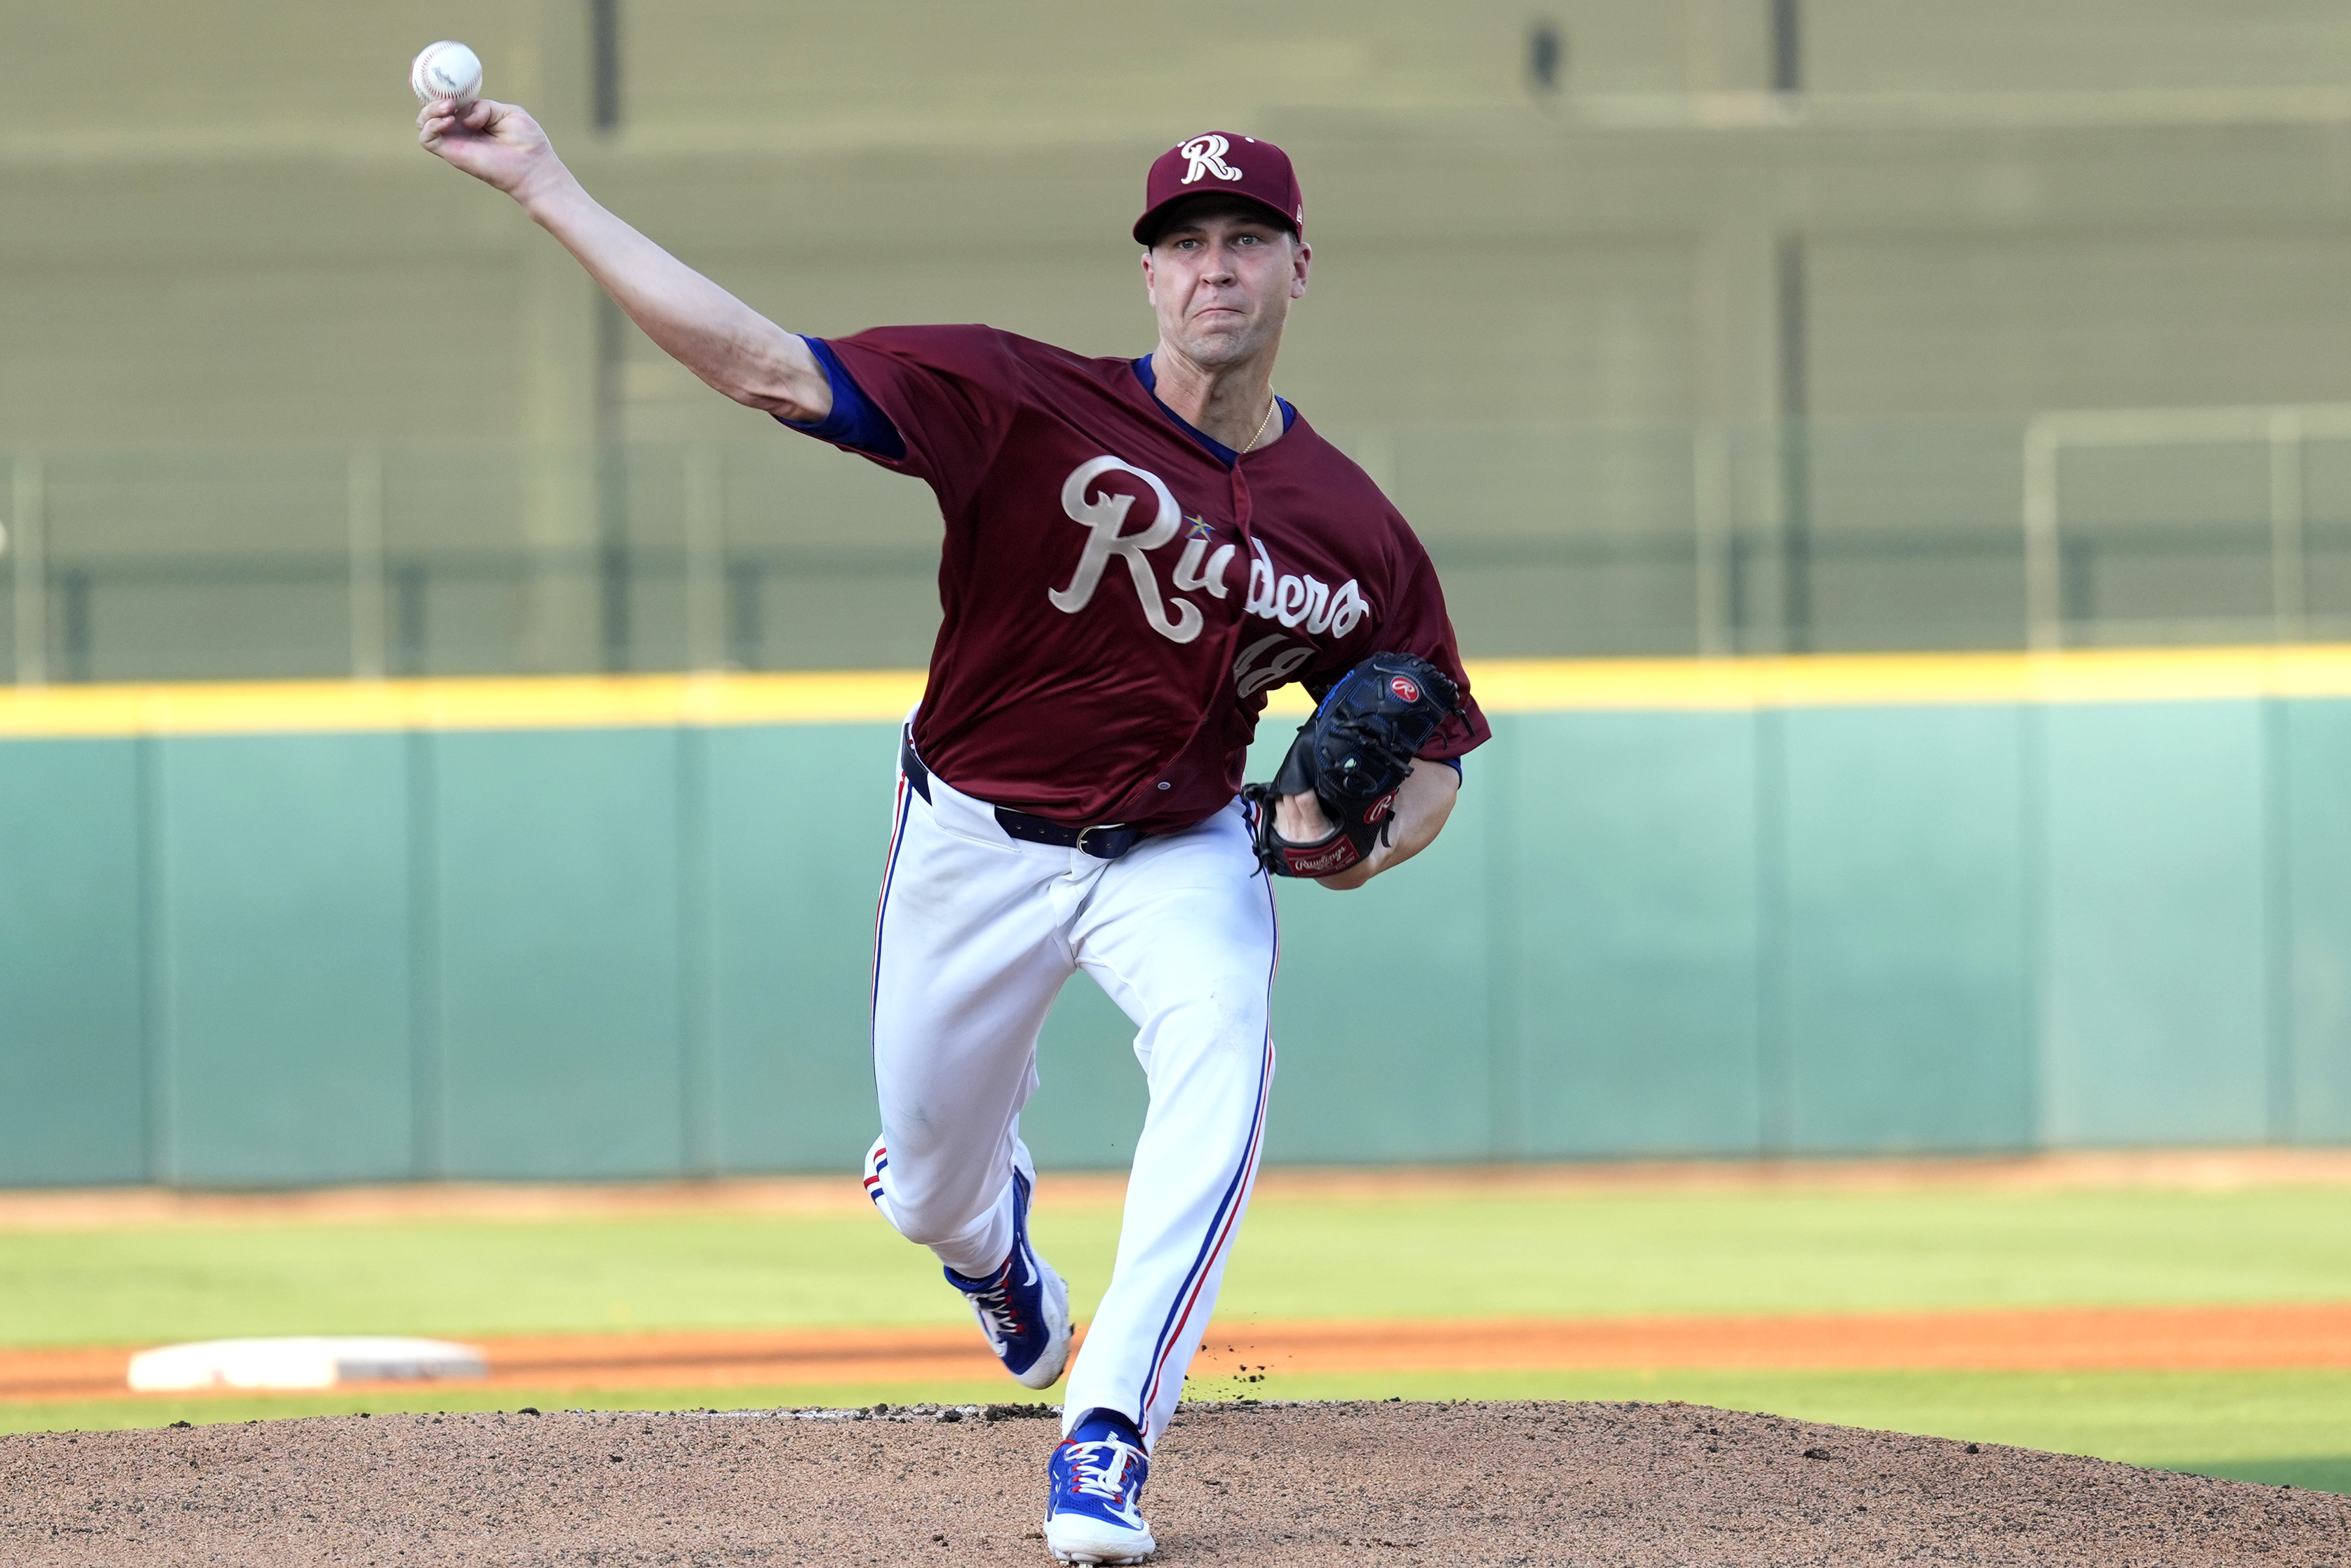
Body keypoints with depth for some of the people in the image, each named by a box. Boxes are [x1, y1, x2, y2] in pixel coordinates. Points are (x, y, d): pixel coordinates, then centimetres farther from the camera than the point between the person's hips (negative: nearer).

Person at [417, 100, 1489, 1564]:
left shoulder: (1356, 538, -12)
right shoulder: (1029, 404, -22)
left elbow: (1436, 752, 2)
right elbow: (768, 365, -28)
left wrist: (1371, 834, -23)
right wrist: (547, 187, -35)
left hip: (1180, 852, 0)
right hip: (976, 840, 0)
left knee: (1221, 1051, -32)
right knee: (932, 1197, 12)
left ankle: (1106, 1440, -30)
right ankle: (994, 1237, 54)